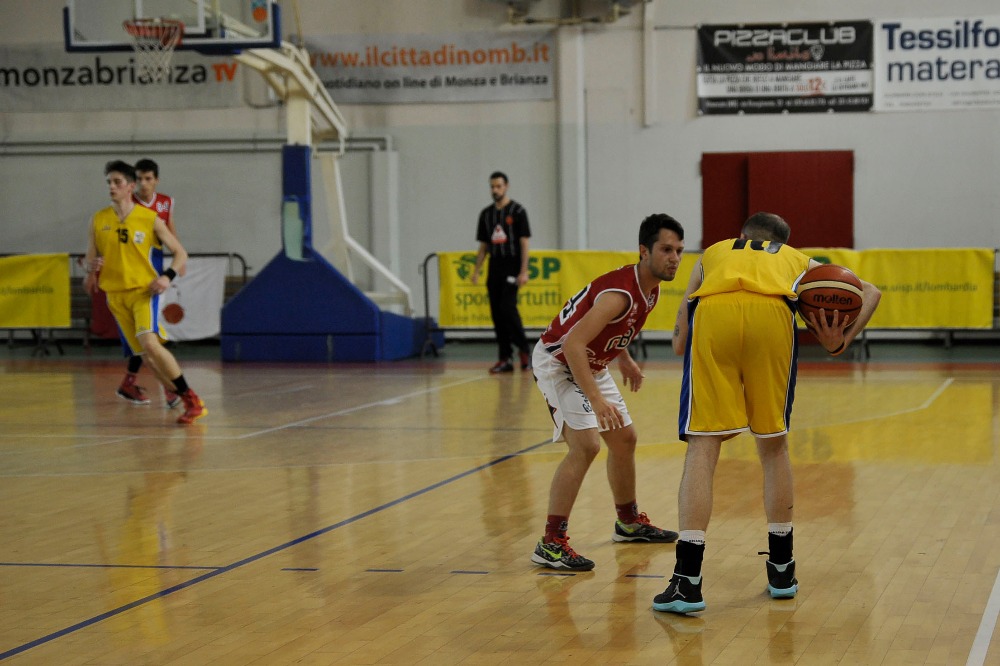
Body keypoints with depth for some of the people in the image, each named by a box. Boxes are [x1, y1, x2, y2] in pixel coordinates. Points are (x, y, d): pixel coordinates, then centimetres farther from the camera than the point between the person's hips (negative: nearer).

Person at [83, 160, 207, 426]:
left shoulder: (150, 219, -4)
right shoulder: (98, 220, 4)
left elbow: (180, 252, 2)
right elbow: (91, 257, 12)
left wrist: (167, 276, -16)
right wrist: (91, 272, -11)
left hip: (144, 290, -4)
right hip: (115, 294, 4)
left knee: (150, 343, -24)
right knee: (145, 352, 3)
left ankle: (192, 400, -16)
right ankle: (180, 397, 15)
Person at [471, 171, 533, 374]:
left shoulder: (517, 211, -3)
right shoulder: (486, 214, 12)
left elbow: (524, 242, -6)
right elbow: (483, 245, 16)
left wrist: (523, 271, -14)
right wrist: (476, 270, 7)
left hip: (511, 269, -5)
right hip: (494, 269, 5)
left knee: (508, 308, -16)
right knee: (497, 313, 3)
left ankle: (525, 350, -1)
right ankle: (505, 359, 6)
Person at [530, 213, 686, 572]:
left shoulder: (651, 289, -3)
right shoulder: (621, 293, -32)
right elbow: (572, 343, -39)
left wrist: (625, 359, 25)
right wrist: (596, 400, -42)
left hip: (591, 364, 10)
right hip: (557, 361, -10)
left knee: (624, 439, 17)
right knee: (586, 445, -22)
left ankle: (629, 522, 37)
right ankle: (551, 544, -19)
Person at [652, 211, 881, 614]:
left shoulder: (713, 253, 39)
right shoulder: (797, 259, 40)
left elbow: (679, 343, 28)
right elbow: (869, 291, 27)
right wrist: (842, 340, 13)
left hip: (711, 310, 0)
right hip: (772, 311, 1)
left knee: (703, 445, 2)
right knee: (773, 444, 18)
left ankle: (688, 580, -7)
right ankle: (781, 570, 28)